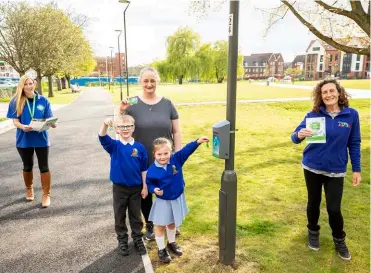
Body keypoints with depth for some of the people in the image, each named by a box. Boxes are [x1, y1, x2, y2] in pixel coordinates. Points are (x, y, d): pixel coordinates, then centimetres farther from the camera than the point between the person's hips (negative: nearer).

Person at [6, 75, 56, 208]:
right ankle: (29, 189, 41)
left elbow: (48, 119, 0)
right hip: (24, 139, 1)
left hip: (41, 139, -1)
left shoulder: (43, 100, -2)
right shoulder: (16, 101, -4)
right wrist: (23, 127, -27)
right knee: (27, 166, 18)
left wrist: (52, 124, -22)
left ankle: (46, 195, 15)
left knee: (44, 167, 3)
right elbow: (15, 121, -6)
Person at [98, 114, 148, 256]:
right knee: (120, 215, 14)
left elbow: (144, 169, 0)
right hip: (119, 188, 0)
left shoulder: (139, 147, -5)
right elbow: (102, 138, -30)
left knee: (136, 215, 15)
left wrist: (145, 187, 1)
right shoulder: (114, 146, -8)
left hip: (136, 188, 1)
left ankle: (138, 239, 33)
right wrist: (105, 125, -50)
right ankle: (122, 240, 32)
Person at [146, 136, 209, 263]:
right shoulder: (152, 170, -20)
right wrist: (154, 189, -25)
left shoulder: (176, 159, -17)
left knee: (172, 223, 25)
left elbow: (186, 150, -23)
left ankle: (171, 243, 48)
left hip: (177, 199, 3)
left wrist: (197, 142, -36)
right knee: (160, 225, 11)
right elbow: (149, 183, -6)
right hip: (162, 201, -3)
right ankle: (161, 249, 32)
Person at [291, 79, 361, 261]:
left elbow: (354, 144, 1)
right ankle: (313, 232, 41)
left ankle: (339, 240, 30)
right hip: (312, 167, 1)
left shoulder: (351, 115, -8)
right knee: (313, 203, 15)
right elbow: (295, 137, -10)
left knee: (334, 208, 1)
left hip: (336, 170, 0)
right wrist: (299, 135, -34)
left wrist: (356, 169, 2)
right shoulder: (314, 114, -9)